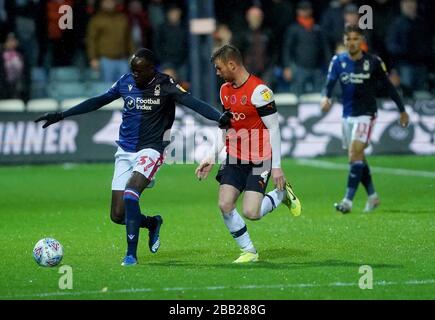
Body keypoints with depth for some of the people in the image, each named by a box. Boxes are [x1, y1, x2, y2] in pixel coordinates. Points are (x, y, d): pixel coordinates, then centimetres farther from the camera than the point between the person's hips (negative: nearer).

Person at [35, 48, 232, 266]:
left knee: (130, 194, -29)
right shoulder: (126, 82, 4)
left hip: (150, 150, -5)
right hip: (125, 151, 5)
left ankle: (131, 254, -19)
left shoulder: (164, 85, -8)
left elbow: (192, 102, -20)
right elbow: (97, 102, 14)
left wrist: (219, 117, -37)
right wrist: (61, 115, 15)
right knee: (118, 216, 0)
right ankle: (152, 223, 31)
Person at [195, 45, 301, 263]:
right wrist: (211, 158, 13)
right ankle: (249, 251, 9)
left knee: (251, 213, -15)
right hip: (234, 159, 7)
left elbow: (273, 129, -15)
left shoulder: (259, 91, -17)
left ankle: (281, 194, 15)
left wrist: (276, 167, -16)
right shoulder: (225, 90, 8)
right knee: (225, 205, -7)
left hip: (259, 160, -7)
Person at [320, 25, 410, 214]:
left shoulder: (373, 62, -5)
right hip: (348, 115, 4)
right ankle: (372, 196, 27)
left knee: (355, 154, -17)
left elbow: (388, 86, 4)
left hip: (366, 114, -4)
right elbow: (330, 83, -7)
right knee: (358, 157, 11)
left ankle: (348, 200, -21)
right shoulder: (338, 61, 2)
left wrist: (402, 110, 10)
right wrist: (326, 98, -30)